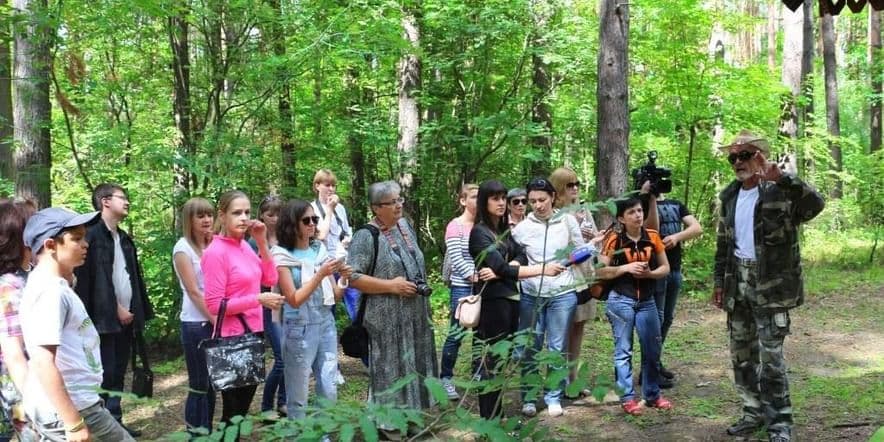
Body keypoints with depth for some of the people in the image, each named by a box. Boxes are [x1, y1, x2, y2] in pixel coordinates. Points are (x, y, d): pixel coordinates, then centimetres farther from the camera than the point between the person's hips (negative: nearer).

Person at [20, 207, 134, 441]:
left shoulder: (52, 285, 13)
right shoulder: (51, 291, -19)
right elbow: (43, 362, -25)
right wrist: (74, 423, -25)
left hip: (52, 410, 10)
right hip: (67, 409, -10)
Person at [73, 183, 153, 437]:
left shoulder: (124, 238, 17)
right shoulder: (92, 234, -8)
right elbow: (86, 279, -14)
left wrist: (140, 311, 8)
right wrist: (115, 308, -13)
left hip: (126, 317, 8)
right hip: (105, 317, -7)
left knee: (118, 374, 12)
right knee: (105, 375, -4)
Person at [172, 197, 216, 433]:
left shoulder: (213, 245, 12)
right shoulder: (183, 248, -6)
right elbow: (193, 291, -11)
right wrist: (214, 319, -13)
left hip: (217, 321, 6)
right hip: (197, 323, -6)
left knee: (211, 383, 9)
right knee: (199, 385, -2)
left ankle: (208, 432, 18)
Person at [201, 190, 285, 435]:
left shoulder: (244, 246, 5)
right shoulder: (215, 252, -16)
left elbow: (270, 279, 7)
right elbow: (214, 305, -18)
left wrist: (262, 242, -2)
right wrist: (258, 299, -19)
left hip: (253, 334, 8)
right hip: (232, 339, -7)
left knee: (243, 407, 18)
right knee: (233, 412, 3)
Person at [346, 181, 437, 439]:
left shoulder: (405, 226, 9)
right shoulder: (366, 236, -15)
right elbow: (352, 277, -21)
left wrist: (422, 287, 11)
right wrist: (391, 285, -21)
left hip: (414, 314, 7)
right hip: (387, 318, -7)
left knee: (412, 364, 14)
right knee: (389, 367, 1)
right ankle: (387, 422, 14)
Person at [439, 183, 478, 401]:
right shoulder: (456, 226, -6)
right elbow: (455, 258, -12)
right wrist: (473, 276, -19)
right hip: (462, 287, -5)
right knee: (457, 333, -1)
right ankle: (446, 378, 12)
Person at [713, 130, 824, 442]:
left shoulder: (779, 191, -10)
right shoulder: (729, 196, 10)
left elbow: (816, 204, -30)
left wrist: (780, 178, -38)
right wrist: (719, 281, 14)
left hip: (771, 285, -7)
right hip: (738, 282, 7)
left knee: (770, 356, -7)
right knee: (741, 354, 12)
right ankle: (754, 412, 25)